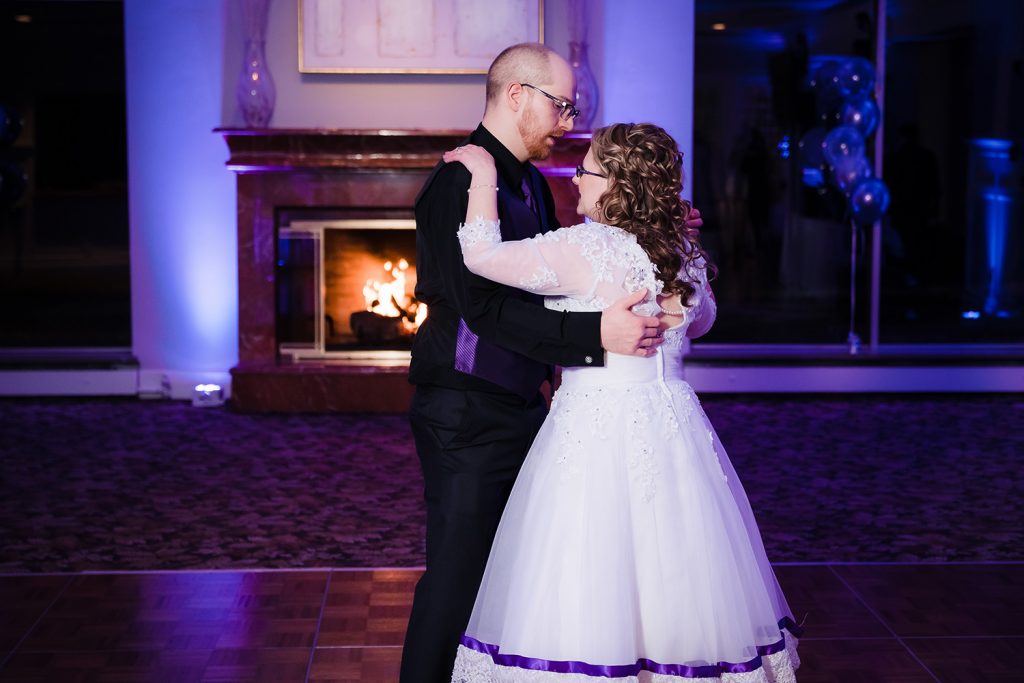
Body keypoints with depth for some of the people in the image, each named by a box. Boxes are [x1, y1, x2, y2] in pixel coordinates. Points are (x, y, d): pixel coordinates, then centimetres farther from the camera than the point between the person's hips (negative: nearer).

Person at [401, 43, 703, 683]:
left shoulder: (532, 184, 13)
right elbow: (486, 308, -26)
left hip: (523, 407, 9)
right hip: (466, 415, -9)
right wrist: (596, 333, -32)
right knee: (459, 576, -2)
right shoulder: (462, 183, -17)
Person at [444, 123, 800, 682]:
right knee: (673, 581, 15)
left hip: (598, 427, -7)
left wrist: (482, 173, -4)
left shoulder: (587, 249, -15)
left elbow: (482, 255, -14)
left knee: (586, 600, 1)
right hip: (672, 421, 7)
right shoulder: (686, 250, 6)